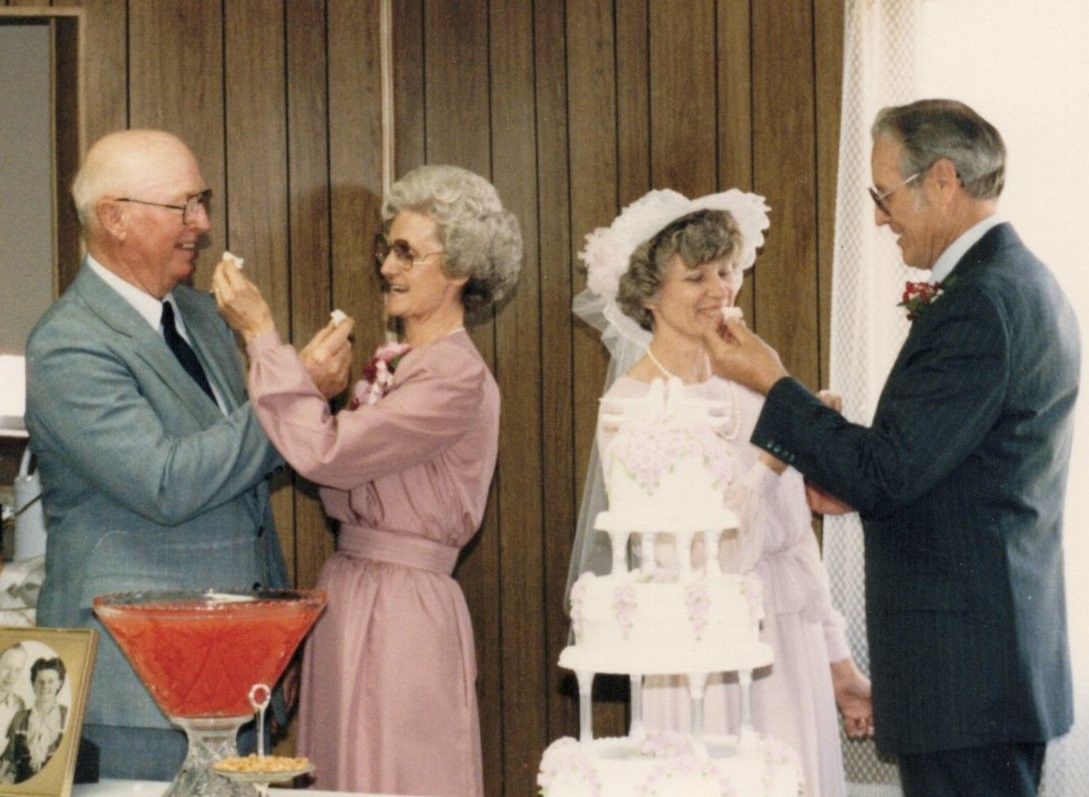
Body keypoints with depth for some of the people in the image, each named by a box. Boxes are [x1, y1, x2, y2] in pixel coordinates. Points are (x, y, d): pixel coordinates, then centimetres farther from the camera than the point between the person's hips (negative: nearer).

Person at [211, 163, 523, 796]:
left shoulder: (457, 377, -16)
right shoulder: (395, 365, 13)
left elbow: (325, 452, -22)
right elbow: (338, 471, 11)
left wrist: (262, 335, -18)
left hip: (401, 605, -9)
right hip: (352, 594, 9)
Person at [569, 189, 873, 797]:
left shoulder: (750, 385, 8)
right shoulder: (630, 407, -8)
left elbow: (797, 537, 12)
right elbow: (696, 555, -18)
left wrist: (838, 660, 13)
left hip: (790, 653, 5)